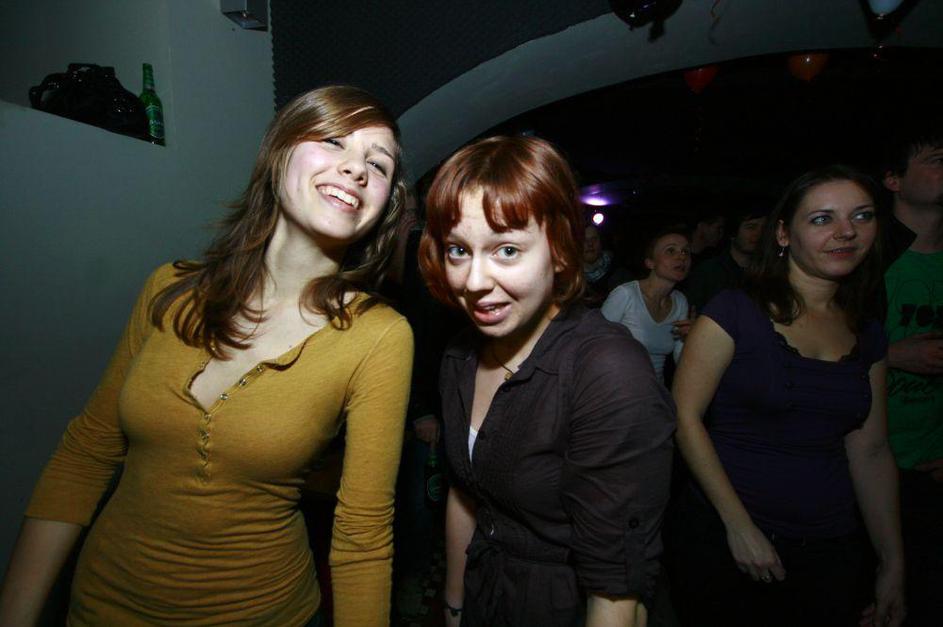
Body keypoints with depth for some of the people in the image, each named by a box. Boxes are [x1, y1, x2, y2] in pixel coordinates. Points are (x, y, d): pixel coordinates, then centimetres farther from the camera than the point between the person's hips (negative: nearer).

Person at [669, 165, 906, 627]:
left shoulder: (866, 335, 6)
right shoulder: (734, 312, -11)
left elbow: (871, 452, 10)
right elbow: (684, 417, -15)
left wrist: (893, 564, 10)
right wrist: (738, 525, -15)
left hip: (832, 553, 5)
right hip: (720, 540, -4)